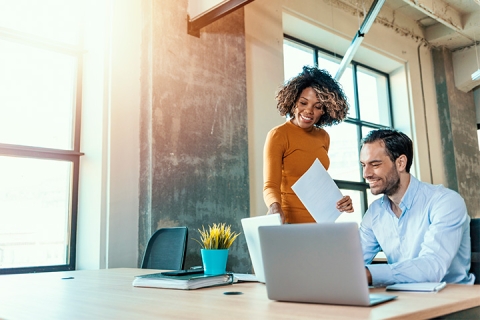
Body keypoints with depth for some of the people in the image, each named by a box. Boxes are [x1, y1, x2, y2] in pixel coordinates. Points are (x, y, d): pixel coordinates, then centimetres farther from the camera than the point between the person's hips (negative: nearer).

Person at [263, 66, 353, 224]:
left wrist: (338, 200, -2)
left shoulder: (323, 137, 7)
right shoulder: (278, 135, -11)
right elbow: (270, 185, -19)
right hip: (290, 222, -5)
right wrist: (275, 207, -38)